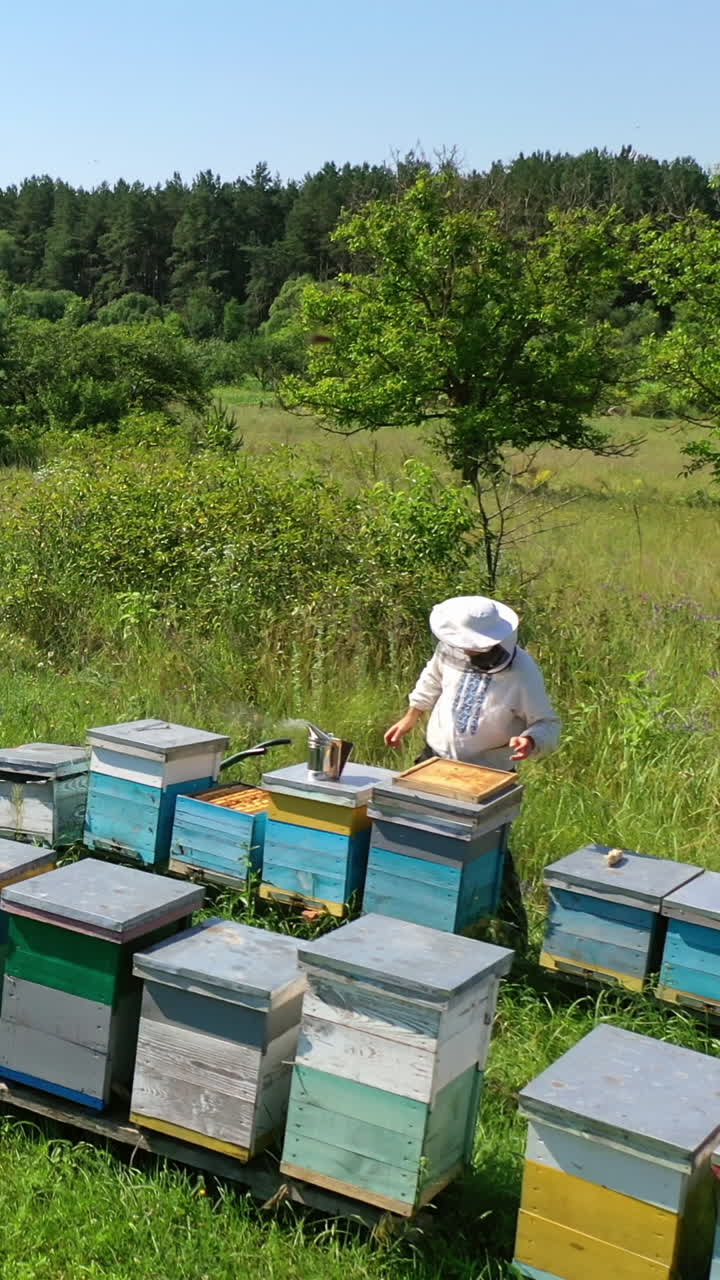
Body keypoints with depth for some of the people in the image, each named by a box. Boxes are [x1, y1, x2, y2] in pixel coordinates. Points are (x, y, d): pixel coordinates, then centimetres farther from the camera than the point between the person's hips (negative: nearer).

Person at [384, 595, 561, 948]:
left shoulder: (523, 672, -26)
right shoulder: (451, 648, -14)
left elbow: (548, 724, -15)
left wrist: (531, 740, -37)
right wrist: (411, 716, 20)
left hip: (487, 774, -5)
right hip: (436, 758, 5)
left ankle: (514, 932, 12)